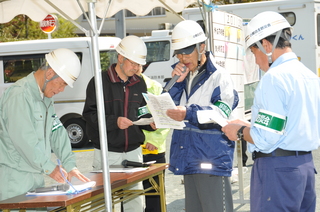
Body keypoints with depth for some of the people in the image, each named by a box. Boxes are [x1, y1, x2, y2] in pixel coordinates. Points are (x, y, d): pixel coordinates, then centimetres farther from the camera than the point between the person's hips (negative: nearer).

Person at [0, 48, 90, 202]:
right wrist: (49, 167, -17)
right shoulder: (19, 94, -16)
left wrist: (70, 165, 2)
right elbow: (23, 138, -22)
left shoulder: (46, 98, 16)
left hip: (35, 177, 9)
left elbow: (57, 132, 13)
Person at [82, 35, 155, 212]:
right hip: (107, 154, -5)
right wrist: (115, 122, -23)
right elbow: (90, 115, -10)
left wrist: (151, 123, -2)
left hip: (133, 152, 5)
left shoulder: (139, 84, 13)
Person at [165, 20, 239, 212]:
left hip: (212, 160, -8)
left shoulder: (219, 76, -8)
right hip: (189, 159, 8)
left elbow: (222, 112, -22)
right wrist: (176, 82, -8)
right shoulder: (182, 77, 15)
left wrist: (189, 113, -36)